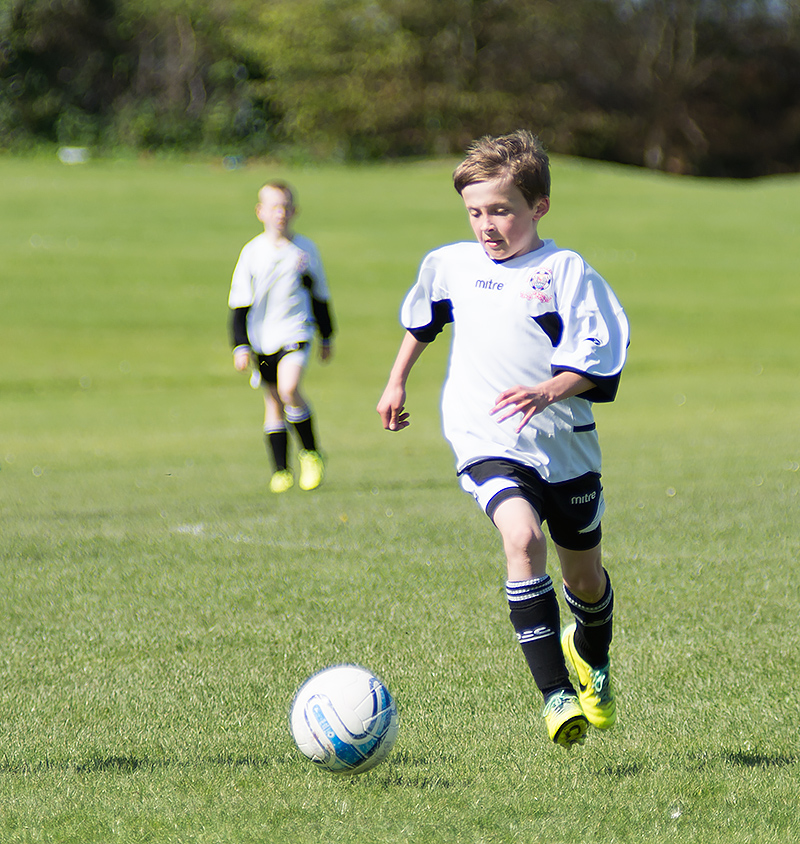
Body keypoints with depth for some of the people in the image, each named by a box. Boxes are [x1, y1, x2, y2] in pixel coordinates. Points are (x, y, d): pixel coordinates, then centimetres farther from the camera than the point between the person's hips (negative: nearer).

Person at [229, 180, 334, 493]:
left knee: (288, 389, -23)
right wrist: (240, 346, -4)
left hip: (296, 332, -2)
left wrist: (327, 338, 16)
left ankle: (310, 453, -5)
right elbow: (239, 304, 2)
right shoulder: (252, 252, -2)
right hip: (262, 338, 2)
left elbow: (320, 297, 12)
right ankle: (280, 471, 17)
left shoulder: (305, 250, 0)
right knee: (273, 402, 9)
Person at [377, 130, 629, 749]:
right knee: (523, 537, -28)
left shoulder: (565, 272, -7)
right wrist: (397, 382, 31)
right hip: (488, 443, 0)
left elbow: (598, 354, -11)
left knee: (584, 573, 15)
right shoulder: (450, 265, 6)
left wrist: (549, 390, -27)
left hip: (565, 442, 0)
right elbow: (421, 320, 27)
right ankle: (555, 694, -29)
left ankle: (592, 657, 51)